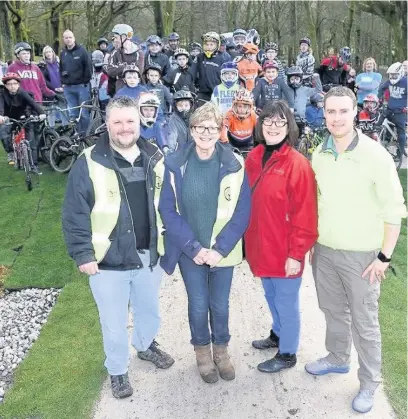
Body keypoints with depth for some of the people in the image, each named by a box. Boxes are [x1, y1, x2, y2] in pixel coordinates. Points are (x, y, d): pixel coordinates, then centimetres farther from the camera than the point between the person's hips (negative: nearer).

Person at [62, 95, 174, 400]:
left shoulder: (155, 158, 0)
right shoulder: (89, 164, -13)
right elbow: (74, 214, -11)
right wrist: (83, 254, -13)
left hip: (149, 255, 4)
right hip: (108, 260, -4)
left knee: (149, 310, 25)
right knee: (114, 323, 12)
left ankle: (147, 346, 54)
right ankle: (117, 370, 37)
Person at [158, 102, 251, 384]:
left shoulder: (234, 164, -8)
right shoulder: (175, 164, -8)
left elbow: (242, 211, -8)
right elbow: (168, 210, -8)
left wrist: (220, 248, -14)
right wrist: (193, 247, -14)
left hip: (222, 250, 0)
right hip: (189, 251, 0)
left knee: (220, 304, 13)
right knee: (198, 305, 10)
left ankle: (221, 349, 39)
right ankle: (202, 350, 37)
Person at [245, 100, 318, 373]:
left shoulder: (298, 164, -17)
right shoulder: (254, 158, 2)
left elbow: (305, 216, -17)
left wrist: (296, 253, -17)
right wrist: (248, 238, 11)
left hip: (284, 251, -6)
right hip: (260, 245, 6)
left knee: (286, 302, 11)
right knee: (271, 296, 24)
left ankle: (287, 354, 31)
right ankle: (278, 334, 48)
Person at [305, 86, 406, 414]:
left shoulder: (375, 155, -15)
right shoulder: (319, 154, 0)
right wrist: (313, 242, 11)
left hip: (361, 254, -4)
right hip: (324, 250, 5)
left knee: (364, 322, 9)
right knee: (333, 311, 22)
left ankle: (369, 383, 28)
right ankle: (338, 359, 44)